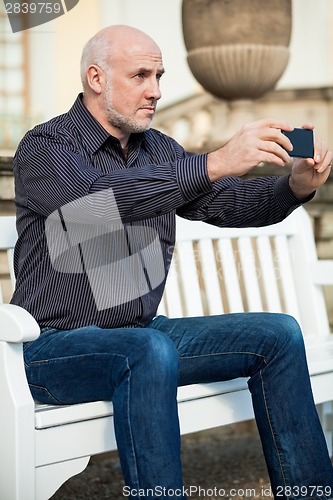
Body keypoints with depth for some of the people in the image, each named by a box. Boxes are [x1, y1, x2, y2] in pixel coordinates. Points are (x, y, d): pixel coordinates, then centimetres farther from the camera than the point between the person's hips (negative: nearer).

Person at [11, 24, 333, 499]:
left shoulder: (157, 148, 11)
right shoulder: (46, 147, -11)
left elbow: (229, 203, 6)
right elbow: (103, 199, -32)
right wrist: (215, 163, -38)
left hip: (142, 333, 7)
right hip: (56, 347, -7)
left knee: (278, 334, -3)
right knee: (152, 350, -38)